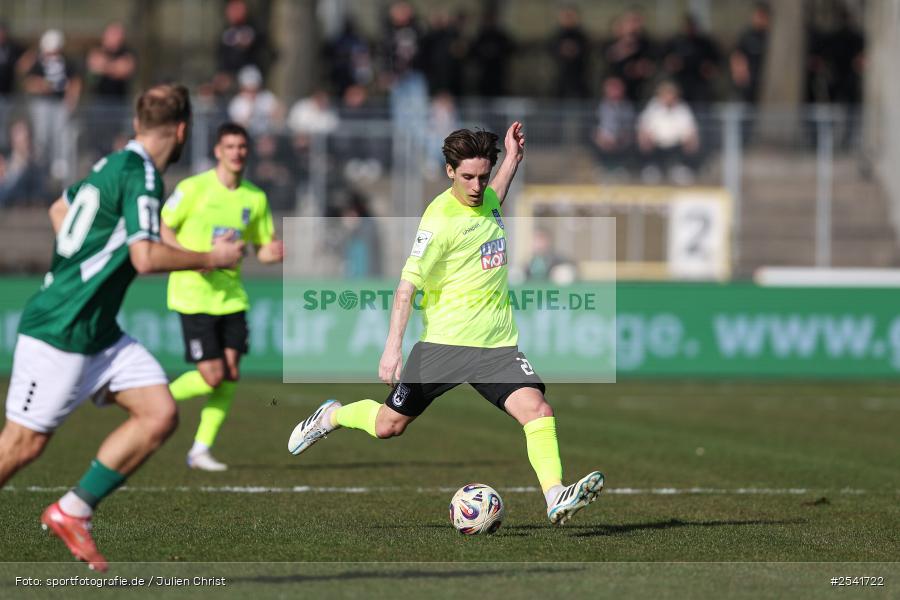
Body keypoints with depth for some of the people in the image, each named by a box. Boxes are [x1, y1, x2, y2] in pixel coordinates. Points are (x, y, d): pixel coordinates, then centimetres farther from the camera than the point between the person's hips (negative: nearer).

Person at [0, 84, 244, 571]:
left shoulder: (113, 165, 11)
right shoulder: (141, 176, -17)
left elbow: (60, 208, 28)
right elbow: (146, 257, -27)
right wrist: (211, 258, -15)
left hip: (98, 332, 9)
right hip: (58, 333, -9)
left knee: (160, 415, -2)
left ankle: (72, 511, 4)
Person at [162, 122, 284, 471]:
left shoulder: (255, 198, 6)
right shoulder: (194, 188, -9)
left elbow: (263, 247, 14)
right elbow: (162, 231, -4)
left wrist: (273, 253, -11)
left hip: (231, 295, 5)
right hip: (194, 295, -5)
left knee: (230, 376, -2)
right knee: (212, 377, -11)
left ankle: (201, 449, 11)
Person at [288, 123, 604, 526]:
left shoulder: (487, 199, 8)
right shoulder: (440, 218, -16)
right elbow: (407, 286, -16)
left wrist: (512, 160, 26)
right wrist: (393, 347, -23)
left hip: (497, 343, 5)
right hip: (444, 342, -5)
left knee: (537, 409, -18)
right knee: (388, 426, 7)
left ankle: (556, 497, -25)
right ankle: (332, 416, 37)